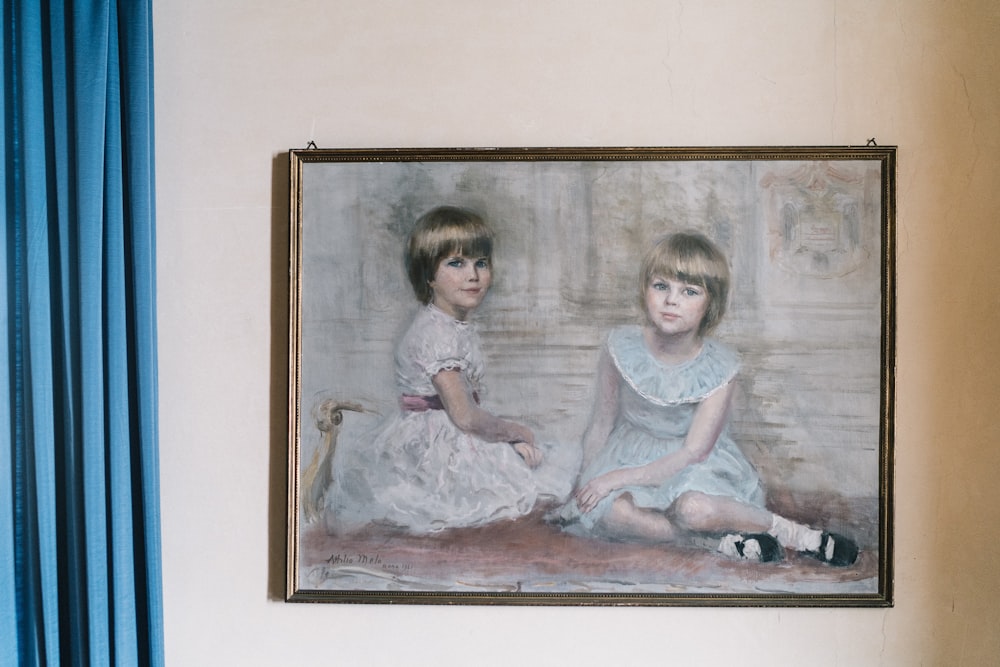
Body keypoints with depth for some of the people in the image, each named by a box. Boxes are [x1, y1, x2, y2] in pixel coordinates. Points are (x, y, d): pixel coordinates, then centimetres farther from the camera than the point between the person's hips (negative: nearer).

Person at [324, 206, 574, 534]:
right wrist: (517, 431, -6)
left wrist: (508, 435, -2)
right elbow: (465, 417, -22)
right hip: (430, 452, -9)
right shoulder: (436, 333, -23)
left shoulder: (460, 326, 8)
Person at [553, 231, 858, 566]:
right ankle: (727, 540, -25)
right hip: (630, 452, 2)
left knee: (694, 508, -38)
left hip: (693, 466, -2)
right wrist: (586, 485, 0)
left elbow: (693, 453, -17)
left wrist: (617, 478, -23)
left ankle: (788, 531, -15)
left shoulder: (718, 366, -16)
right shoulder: (622, 347, -11)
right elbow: (602, 422, 2)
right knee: (608, 511, -32)